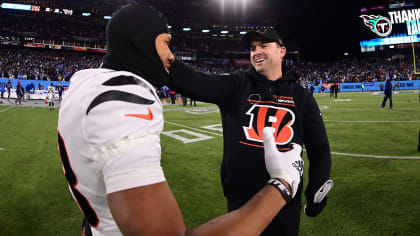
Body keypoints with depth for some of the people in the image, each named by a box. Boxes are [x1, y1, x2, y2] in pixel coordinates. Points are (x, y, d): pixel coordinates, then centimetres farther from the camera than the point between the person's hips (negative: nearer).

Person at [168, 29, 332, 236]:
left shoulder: (301, 96, 4)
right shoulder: (236, 86, -1)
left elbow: (319, 147, 8)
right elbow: (193, 82, -18)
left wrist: (317, 191, 2)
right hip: (240, 199, -1)